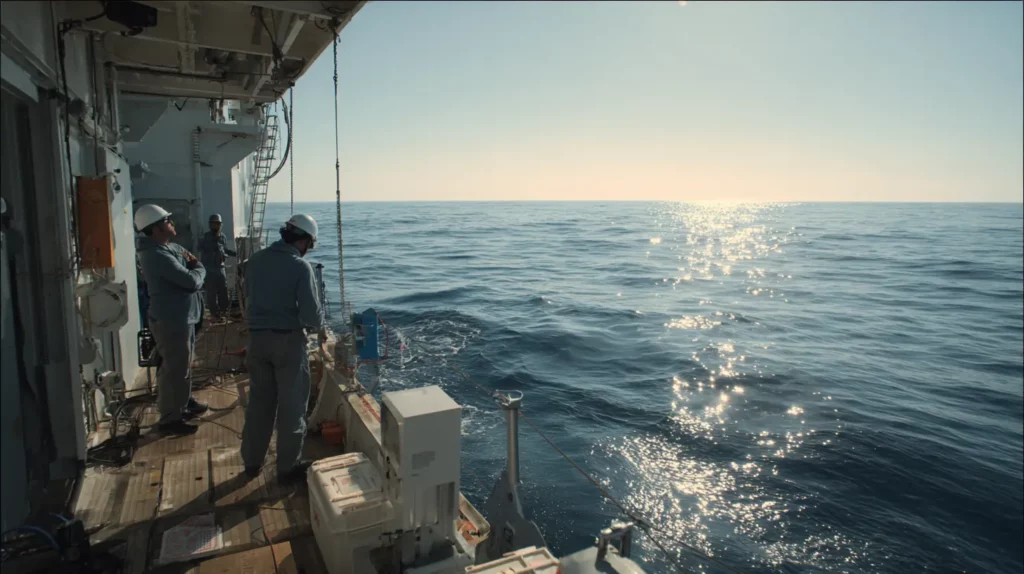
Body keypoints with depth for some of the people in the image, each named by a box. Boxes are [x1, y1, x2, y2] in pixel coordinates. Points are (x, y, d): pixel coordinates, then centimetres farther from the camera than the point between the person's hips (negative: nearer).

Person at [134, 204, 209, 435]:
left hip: (182, 317, 10)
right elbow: (192, 281, -26)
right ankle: (170, 418, 11)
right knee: (175, 369, -1)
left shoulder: (172, 248, 9)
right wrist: (198, 268, -5)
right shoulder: (158, 255, -23)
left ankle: (185, 402, 39)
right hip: (170, 320, -10)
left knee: (182, 365, 23)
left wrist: (192, 265, -7)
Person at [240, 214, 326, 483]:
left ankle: (252, 462, 30)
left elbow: (248, 300, 12)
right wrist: (321, 328, 2)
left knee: (259, 401, 18)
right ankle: (288, 466, 18)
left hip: (257, 337, 6)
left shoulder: (255, 259, 3)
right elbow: (310, 312, -18)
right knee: (291, 404, 8)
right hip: (288, 340, -5)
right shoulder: (300, 266, -14)